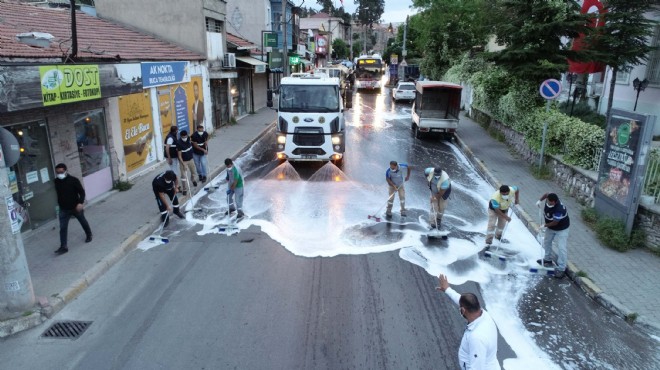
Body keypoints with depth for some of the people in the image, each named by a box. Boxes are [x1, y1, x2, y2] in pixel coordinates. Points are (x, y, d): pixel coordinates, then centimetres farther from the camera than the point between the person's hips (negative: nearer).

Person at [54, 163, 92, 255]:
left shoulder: (73, 180, -15)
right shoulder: (56, 182, -3)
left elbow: (82, 192, -13)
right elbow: (58, 194, 13)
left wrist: (80, 203, -26)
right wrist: (60, 204, 17)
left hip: (76, 207, -2)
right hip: (63, 209, 3)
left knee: (83, 222, 18)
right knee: (63, 228, -3)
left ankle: (89, 235, 43)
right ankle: (63, 247, 0)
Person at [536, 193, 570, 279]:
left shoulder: (559, 210, -41)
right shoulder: (549, 200, -21)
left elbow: (555, 223, -29)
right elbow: (546, 194, 5)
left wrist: (545, 225, -14)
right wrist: (540, 200, -8)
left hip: (561, 229, -8)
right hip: (550, 227, 8)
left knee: (561, 248, -12)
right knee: (546, 242, 22)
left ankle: (561, 269, -8)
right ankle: (548, 260, 41)